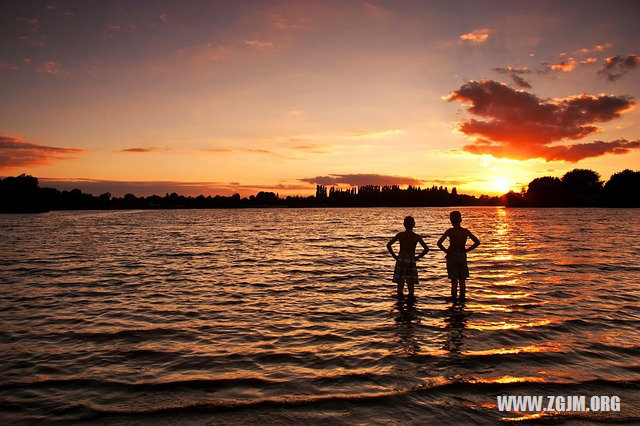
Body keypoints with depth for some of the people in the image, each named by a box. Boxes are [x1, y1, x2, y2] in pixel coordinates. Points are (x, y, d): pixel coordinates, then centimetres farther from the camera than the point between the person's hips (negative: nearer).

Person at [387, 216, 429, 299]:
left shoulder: (400, 235, -1)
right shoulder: (417, 237, 0)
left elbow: (388, 245, -7)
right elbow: (426, 249, -4)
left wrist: (394, 256, 2)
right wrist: (417, 257, 5)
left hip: (400, 260, 0)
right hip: (411, 261, 0)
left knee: (400, 283, 5)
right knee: (411, 284, 8)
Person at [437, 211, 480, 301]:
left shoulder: (450, 231, -12)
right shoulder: (466, 231, -2)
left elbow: (439, 243, -20)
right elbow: (477, 242, 2)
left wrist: (445, 250, -4)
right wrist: (467, 250, 5)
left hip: (452, 255, -3)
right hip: (462, 255, 3)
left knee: (454, 280, 4)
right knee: (462, 279, 14)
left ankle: (454, 297, 6)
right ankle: (462, 297, 18)